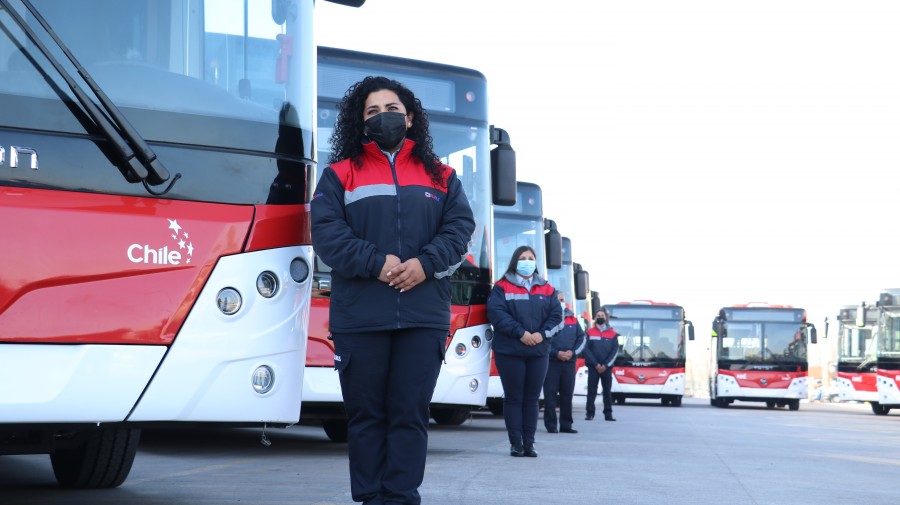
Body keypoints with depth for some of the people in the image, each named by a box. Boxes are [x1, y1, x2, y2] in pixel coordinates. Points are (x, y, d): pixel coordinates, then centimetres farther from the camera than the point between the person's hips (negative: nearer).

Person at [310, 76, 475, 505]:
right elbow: (326, 232, -3)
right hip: (359, 318, -1)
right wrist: (377, 263, -15)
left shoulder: (440, 176, 16)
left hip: (424, 316, 1)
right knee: (366, 414, 3)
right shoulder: (341, 174, 9)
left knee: (410, 413, 0)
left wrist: (426, 263, -12)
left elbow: (460, 227, 6)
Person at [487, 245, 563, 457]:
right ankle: (516, 442, 3)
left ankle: (529, 442, 9)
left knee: (532, 398, 5)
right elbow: (496, 313, -11)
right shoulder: (502, 287, 2)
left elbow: (556, 315, 7)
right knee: (513, 397, -1)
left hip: (539, 352, 3)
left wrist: (542, 333, -11)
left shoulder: (546, 289, 13)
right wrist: (521, 333, -17)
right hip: (509, 351, -3)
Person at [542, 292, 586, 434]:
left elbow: (581, 338, 14)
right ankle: (551, 425, -1)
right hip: (551, 362, -4)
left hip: (569, 362, 4)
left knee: (567, 393, 5)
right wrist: (557, 353, -13)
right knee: (550, 393, -5)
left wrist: (572, 352, -3)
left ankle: (566, 425, 10)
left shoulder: (573, 319, 15)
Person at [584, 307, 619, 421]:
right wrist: (596, 364, -10)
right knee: (591, 390, -3)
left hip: (607, 367, 1)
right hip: (593, 366, -1)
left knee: (607, 391, 4)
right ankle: (589, 413, -1)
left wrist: (606, 365, -9)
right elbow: (587, 349, -2)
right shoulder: (590, 332, 4)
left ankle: (608, 414, 7)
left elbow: (615, 351, 2)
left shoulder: (612, 333, 7)